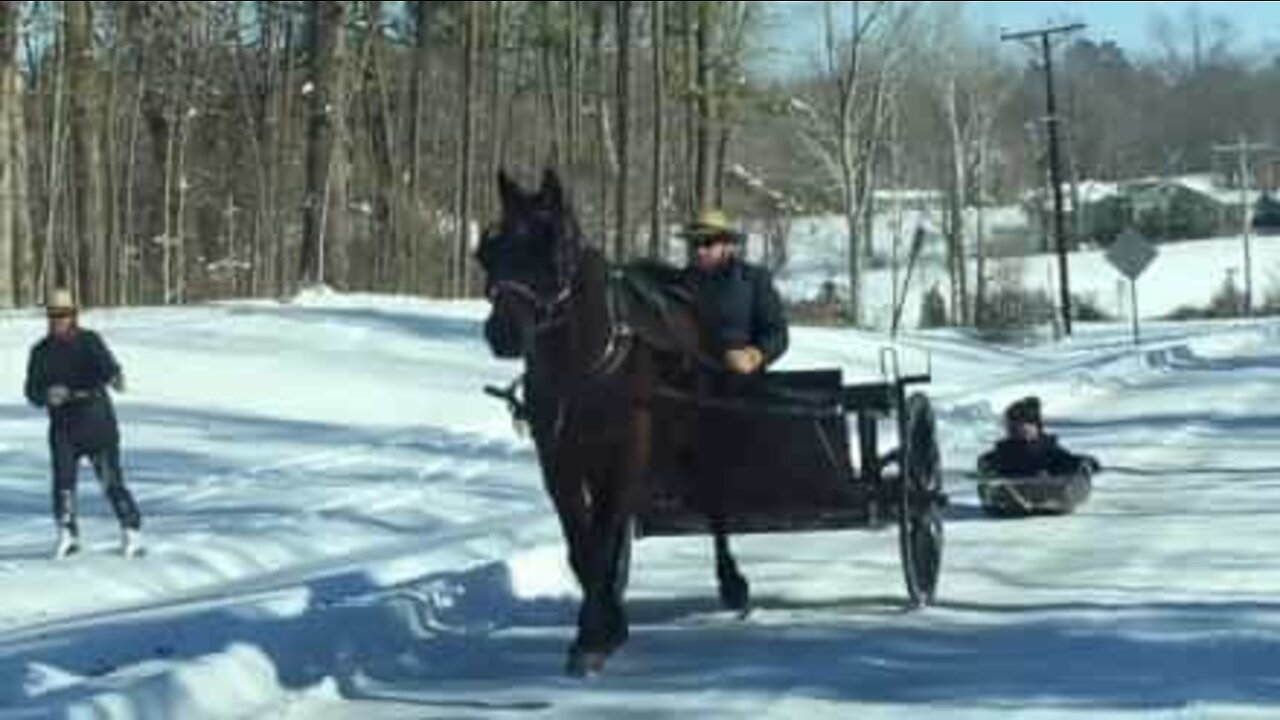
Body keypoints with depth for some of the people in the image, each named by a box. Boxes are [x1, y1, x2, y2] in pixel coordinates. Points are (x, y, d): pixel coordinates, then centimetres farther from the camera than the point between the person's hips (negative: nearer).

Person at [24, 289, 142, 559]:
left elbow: (107, 365, -21)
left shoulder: (89, 341, -4)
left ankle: (132, 532, 9)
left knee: (111, 480, -3)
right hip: (63, 426, 3)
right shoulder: (41, 351, 7)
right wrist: (47, 395, -19)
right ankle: (67, 535, 1)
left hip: (98, 422, -3)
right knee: (63, 479, -11)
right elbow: (32, 391, 4)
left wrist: (115, 378, -44)